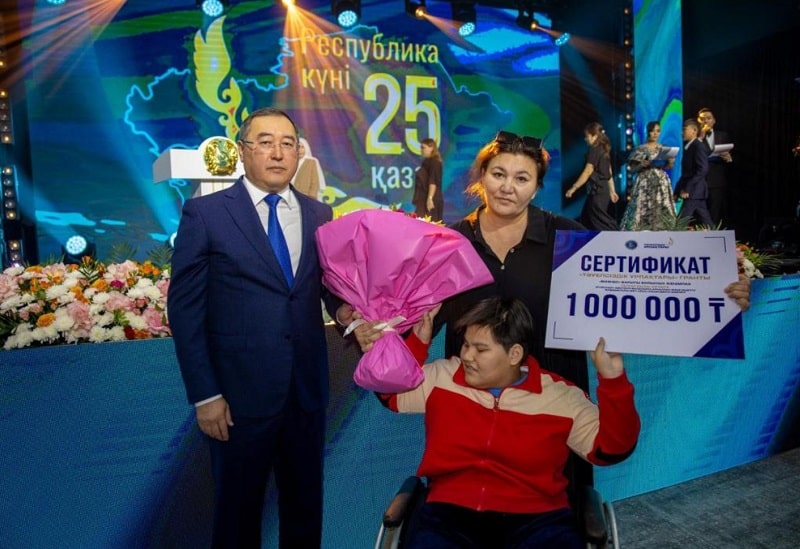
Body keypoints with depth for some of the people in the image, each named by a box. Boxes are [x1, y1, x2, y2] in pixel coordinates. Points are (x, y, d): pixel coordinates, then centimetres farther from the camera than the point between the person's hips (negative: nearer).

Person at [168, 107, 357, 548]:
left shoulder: (318, 215, 6)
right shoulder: (205, 214, -6)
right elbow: (184, 309, -6)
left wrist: (343, 306, -11)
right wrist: (204, 395, -10)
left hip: (308, 390, 4)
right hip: (239, 392, -3)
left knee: (305, 503, 20)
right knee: (238, 507, 16)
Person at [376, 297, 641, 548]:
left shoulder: (560, 396, 3)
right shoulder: (442, 376, 8)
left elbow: (610, 447, 2)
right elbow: (391, 392, 16)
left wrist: (613, 381, -10)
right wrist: (417, 342, 4)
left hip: (535, 519, 0)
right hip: (451, 514, 0)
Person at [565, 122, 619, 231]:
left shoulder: (594, 150, -13)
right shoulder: (604, 150, 14)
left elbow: (588, 172, -18)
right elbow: (609, 173, 17)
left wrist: (574, 188, -17)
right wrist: (612, 191, 21)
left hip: (597, 190, -10)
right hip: (604, 189, 10)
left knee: (602, 223, -6)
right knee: (586, 220, 16)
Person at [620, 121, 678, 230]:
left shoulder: (663, 149, 10)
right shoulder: (640, 149, -1)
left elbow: (668, 167, 14)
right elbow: (631, 169, -1)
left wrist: (670, 162, -6)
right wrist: (641, 165, -18)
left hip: (661, 184, 4)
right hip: (645, 184, -3)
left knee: (662, 212, 0)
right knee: (641, 212, -9)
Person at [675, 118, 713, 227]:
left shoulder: (699, 146, -10)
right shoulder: (687, 147, 16)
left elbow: (702, 170, -19)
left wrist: (687, 189, -21)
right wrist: (678, 189, 11)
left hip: (694, 191, -9)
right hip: (694, 192, 9)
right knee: (706, 222, 11)